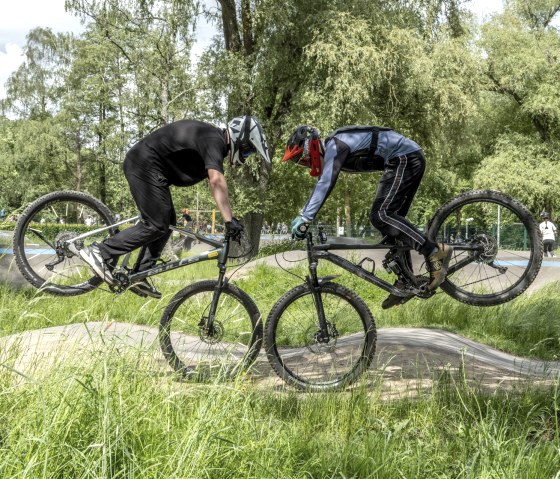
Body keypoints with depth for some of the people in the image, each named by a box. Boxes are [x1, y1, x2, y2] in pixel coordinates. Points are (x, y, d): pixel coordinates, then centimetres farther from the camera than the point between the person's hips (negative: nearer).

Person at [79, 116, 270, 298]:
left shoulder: (214, 142, 14)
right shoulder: (213, 140, -18)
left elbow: (215, 183, 19)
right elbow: (217, 180, -32)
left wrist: (231, 218, 16)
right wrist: (229, 220, -35)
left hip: (143, 165, 11)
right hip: (144, 164, -11)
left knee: (168, 223, 10)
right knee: (156, 226, -11)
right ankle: (100, 252, -9)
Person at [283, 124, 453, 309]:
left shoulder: (335, 145, -15)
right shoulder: (330, 152, 15)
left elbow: (325, 185, -28)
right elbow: (321, 185, 25)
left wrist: (304, 220, -31)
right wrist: (301, 216, 22)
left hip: (405, 158, -10)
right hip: (410, 160, 10)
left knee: (380, 215, -18)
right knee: (390, 218, 8)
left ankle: (435, 251, -21)